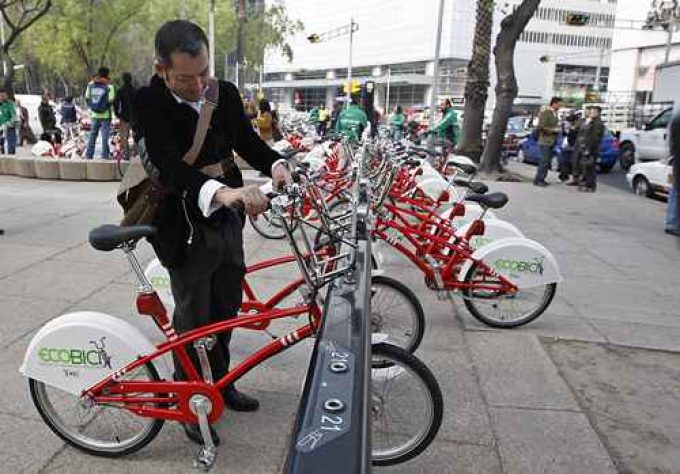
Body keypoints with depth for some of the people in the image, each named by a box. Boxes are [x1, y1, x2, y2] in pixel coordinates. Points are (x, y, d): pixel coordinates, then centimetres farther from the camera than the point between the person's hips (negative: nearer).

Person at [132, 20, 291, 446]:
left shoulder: (225, 94, 0)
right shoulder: (148, 104, -17)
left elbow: (248, 141, 3)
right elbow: (170, 165, -31)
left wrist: (276, 165, -20)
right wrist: (222, 191, -49)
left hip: (228, 224, 6)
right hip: (186, 232, -5)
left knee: (226, 311, 19)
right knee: (194, 321, 7)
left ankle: (221, 383, 41)